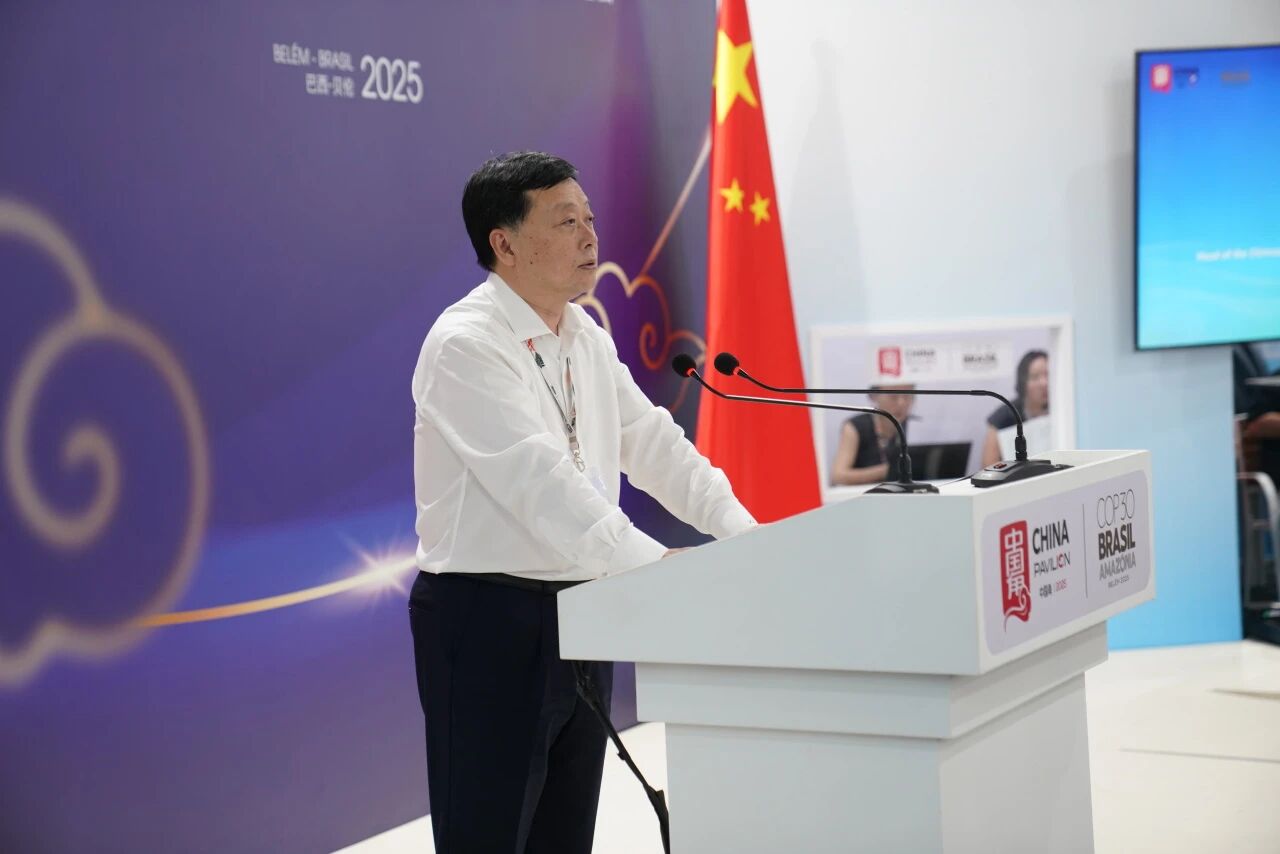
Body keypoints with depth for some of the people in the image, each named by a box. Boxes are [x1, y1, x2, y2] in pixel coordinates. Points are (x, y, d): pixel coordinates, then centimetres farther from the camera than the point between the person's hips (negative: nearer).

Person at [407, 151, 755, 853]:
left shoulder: (587, 341, 11)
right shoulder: (465, 344, -16)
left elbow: (656, 447, 12)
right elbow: (539, 480, -25)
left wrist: (744, 535, 0)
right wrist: (656, 564, -30)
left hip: (581, 610, 8)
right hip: (487, 617, -8)